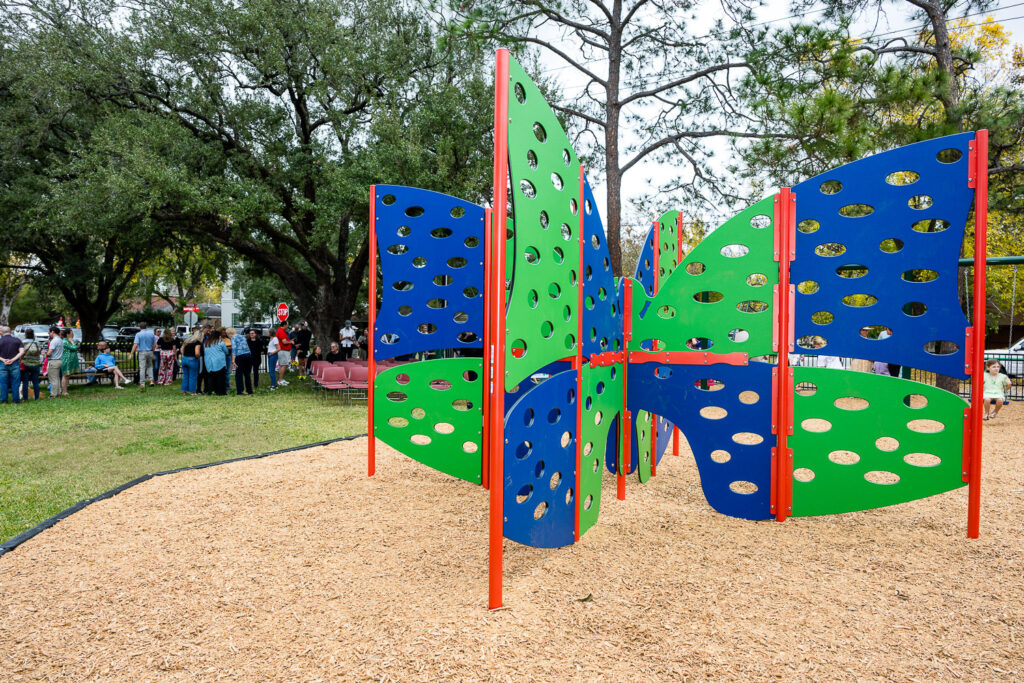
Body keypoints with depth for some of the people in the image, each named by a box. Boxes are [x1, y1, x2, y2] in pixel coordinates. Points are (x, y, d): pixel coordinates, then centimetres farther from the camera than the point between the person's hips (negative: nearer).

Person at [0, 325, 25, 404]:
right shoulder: (17, 340, 1)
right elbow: (22, 352, -9)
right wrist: (13, 360, -10)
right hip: (15, 364, 0)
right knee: (15, 383, 5)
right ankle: (16, 399, 6)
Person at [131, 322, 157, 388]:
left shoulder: (138, 334, -6)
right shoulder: (151, 334, 5)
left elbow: (135, 345, -13)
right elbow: (155, 344, 6)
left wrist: (132, 353, -9)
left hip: (142, 352, -3)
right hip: (150, 352, 3)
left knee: (142, 368, 0)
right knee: (150, 366, 18)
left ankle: (142, 383, 0)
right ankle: (151, 380, 6)